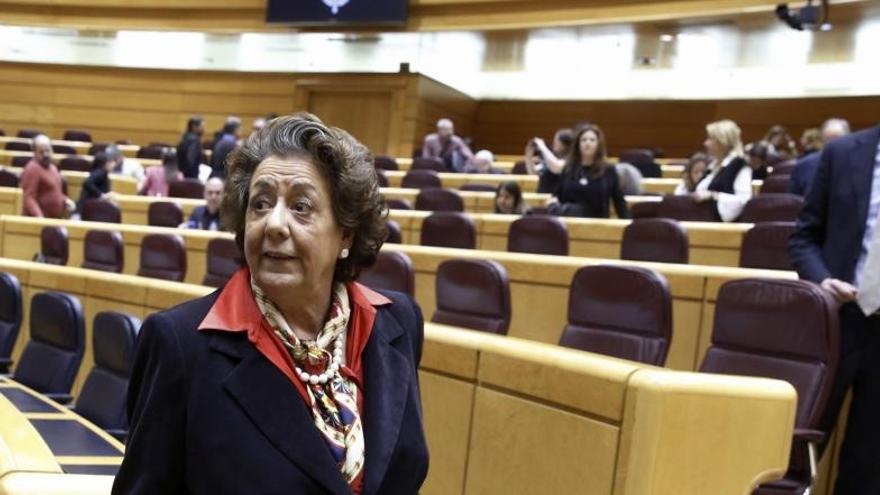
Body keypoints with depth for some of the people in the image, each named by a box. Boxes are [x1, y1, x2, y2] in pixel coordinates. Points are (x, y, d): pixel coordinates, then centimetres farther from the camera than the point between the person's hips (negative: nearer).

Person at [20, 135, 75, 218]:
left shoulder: (52, 167, 15)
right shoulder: (32, 169, -13)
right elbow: (28, 198, -19)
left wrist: (65, 200, 7)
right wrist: (39, 217, -32)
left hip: (54, 219, 9)